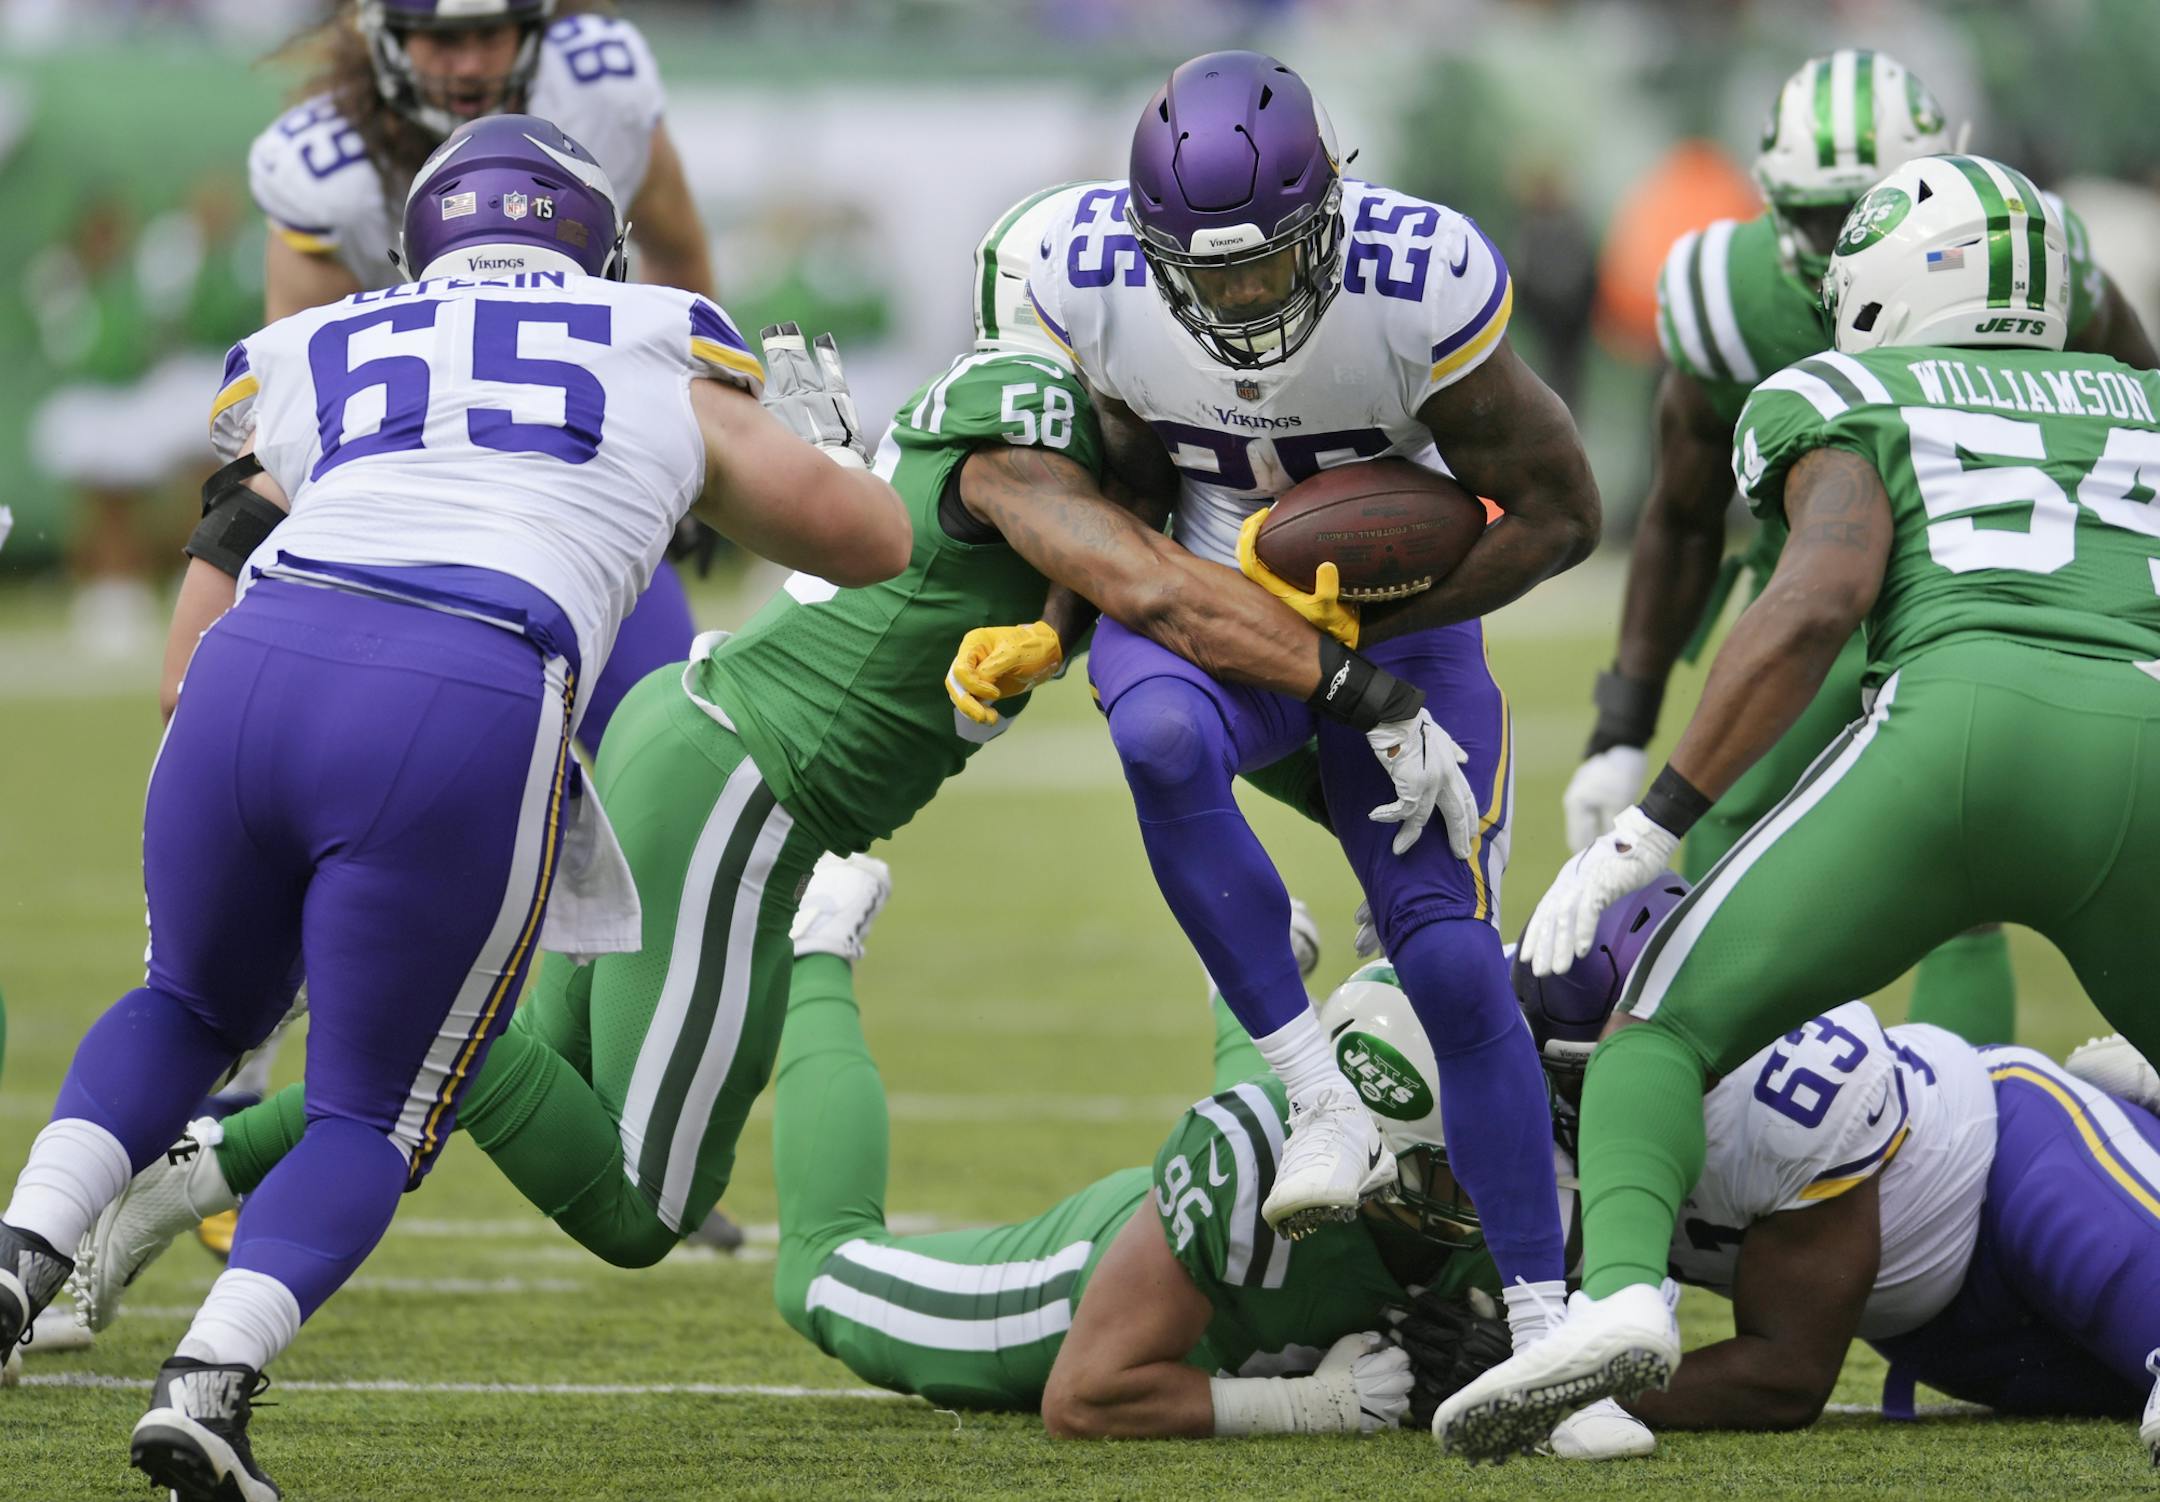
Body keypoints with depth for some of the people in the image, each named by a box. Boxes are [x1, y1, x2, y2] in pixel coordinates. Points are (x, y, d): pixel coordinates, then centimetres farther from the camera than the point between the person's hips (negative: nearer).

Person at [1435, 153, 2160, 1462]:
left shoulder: (1845, 398, 21)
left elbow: (1825, 593, 3)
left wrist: (1647, 832, 1)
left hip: (1970, 726, -3)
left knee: (1666, 1027, 9)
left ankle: (1623, 1289, -22)